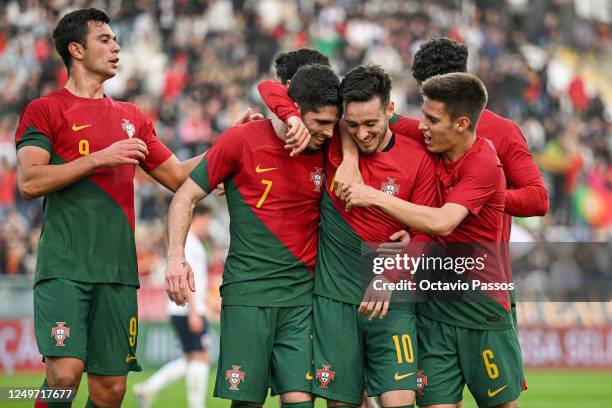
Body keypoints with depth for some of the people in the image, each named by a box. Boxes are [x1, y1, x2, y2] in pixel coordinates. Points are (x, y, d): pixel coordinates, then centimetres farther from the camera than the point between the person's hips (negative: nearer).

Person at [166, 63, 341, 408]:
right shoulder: (242, 140, -3)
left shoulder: (328, 150, 5)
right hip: (248, 292, -2)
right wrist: (176, 256, -10)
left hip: (303, 295, 2)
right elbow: (186, 197, 2)